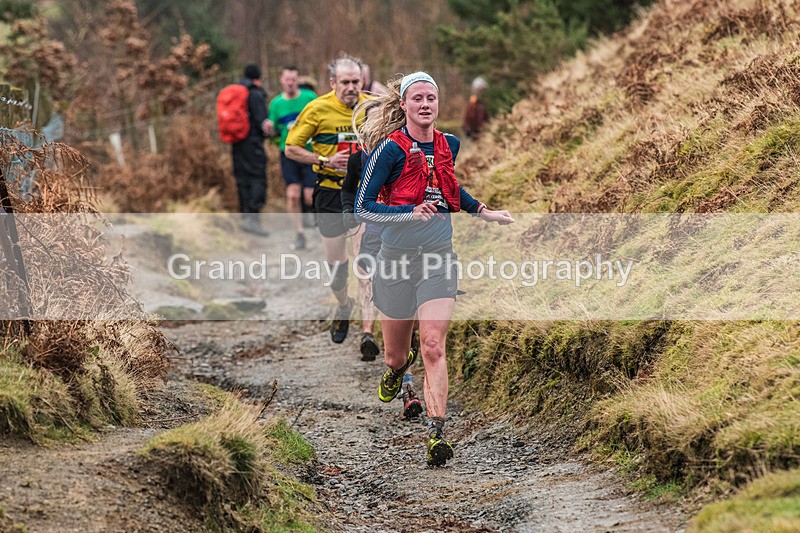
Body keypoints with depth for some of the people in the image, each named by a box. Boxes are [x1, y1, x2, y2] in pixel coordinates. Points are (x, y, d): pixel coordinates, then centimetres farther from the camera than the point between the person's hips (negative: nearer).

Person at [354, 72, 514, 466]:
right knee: (395, 352, 14)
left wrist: (484, 211, 23)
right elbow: (363, 207, -14)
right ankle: (397, 368, 53)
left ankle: (436, 433, -15)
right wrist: (412, 212, -25)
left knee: (433, 347, -13)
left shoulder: (449, 145, 5)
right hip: (397, 258, -2)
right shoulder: (391, 148, -12)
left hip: (438, 257, 2)